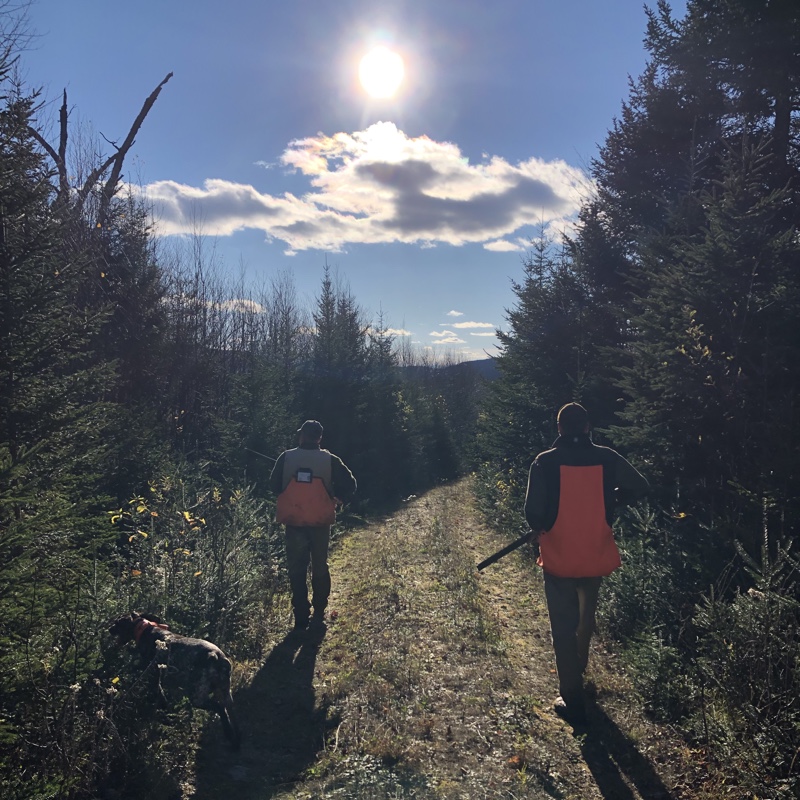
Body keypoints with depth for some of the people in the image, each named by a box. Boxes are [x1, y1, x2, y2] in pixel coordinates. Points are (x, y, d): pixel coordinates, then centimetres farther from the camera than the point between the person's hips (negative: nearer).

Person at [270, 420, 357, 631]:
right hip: (320, 523, 0)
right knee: (320, 567, 15)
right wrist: (336, 500, 12)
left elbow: (274, 485, 4)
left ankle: (301, 617, 9)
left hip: (294, 522, 0)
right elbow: (350, 484, -3)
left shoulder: (286, 458, -4)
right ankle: (319, 614, 20)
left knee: (296, 570, 9)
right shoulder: (330, 460, -5)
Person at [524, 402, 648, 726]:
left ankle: (573, 702, 12)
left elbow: (533, 511, -17)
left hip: (558, 558, -3)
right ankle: (579, 665, 51)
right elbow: (639, 488, 3)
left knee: (563, 627, 8)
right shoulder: (607, 458, -6)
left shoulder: (545, 462, -14)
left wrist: (541, 529, 4)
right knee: (586, 613, 29)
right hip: (597, 555, 4)